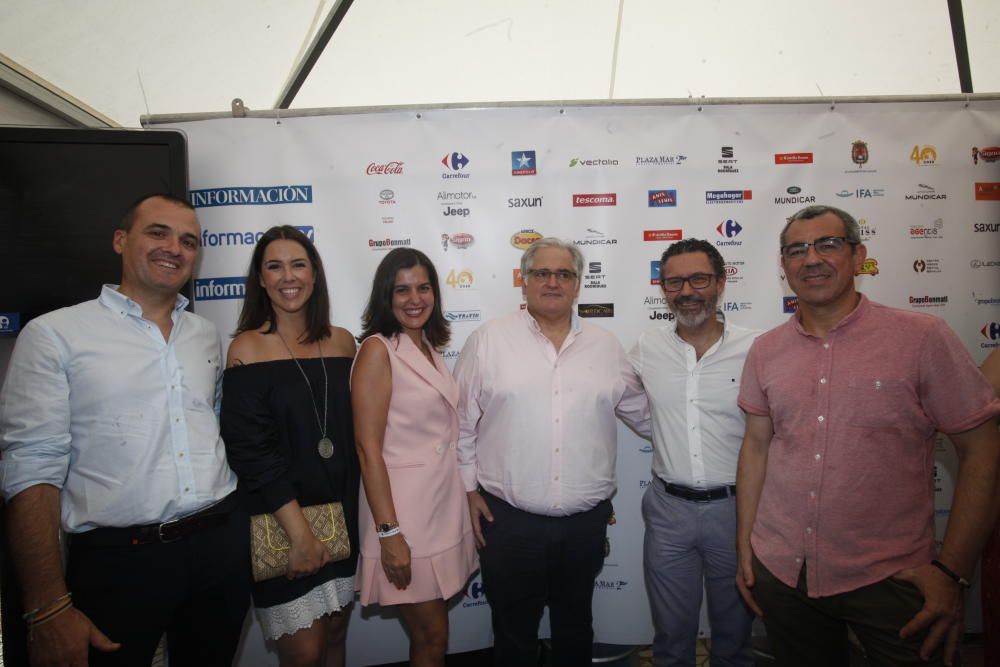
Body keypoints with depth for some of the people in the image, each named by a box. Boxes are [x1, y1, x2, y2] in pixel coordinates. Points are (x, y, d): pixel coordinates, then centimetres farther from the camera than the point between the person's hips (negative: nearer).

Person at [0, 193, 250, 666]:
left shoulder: (206, 335, 9)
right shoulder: (53, 335, -5)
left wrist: (231, 531, 11)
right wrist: (49, 610, -13)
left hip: (221, 544, 5)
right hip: (118, 559, -4)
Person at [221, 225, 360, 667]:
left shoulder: (343, 342, 2)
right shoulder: (248, 348, -10)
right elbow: (251, 452, -14)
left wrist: (357, 507, 6)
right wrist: (300, 532, -16)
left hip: (342, 511, 4)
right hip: (281, 525, -4)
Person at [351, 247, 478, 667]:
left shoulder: (431, 348, 8)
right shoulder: (378, 350, -13)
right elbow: (368, 448, -17)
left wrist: (472, 494, 12)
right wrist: (388, 533, -19)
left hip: (444, 507, 7)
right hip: (405, 513, -6)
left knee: (430, 632, 17)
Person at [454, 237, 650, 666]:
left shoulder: (606, 346, 4)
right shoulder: (487, 340, -4)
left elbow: (644, 413, 14)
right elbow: (462, 423, -1)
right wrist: (471, 489, -1)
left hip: (586, 521, 3)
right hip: (507, 519, -2)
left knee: (576, 627, 23)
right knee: (514, 632, 17)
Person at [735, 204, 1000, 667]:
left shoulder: (923, 338, -8)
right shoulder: (765, 351, 3)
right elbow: (756, 445, 8)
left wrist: (952, 571, -9)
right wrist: (744, 545, 6)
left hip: (888, 578, -3)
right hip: (781, 573, 4)